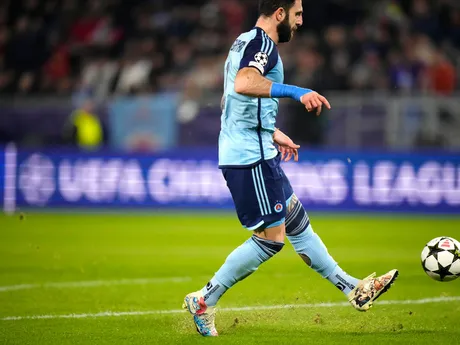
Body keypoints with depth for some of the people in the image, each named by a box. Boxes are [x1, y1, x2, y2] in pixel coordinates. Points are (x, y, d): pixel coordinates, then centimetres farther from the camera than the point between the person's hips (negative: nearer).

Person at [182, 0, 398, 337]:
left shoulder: (245, 42, 17)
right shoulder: (263, 42, -14)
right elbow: (244, 84, -35)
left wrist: (273, 134, 31)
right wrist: (296, 91, -39)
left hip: (255, 154, 11)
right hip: (252, 157, -11)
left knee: (297, 221, 15)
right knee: (271, 238, -5)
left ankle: (353, 289, 24)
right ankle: (204, 301, 0)